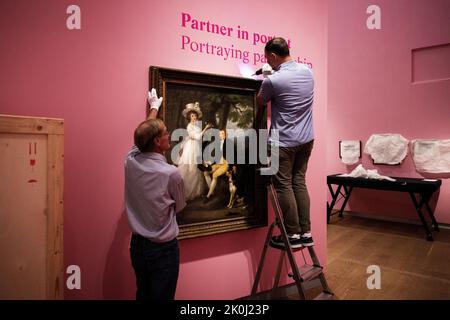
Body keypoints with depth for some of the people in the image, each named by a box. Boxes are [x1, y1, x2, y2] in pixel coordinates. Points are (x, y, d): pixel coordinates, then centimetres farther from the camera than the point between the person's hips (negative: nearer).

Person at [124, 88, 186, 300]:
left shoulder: (130, 161, -8)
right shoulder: (171, 173, -22)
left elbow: (144, 134, 14)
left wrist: (154, 108, 30)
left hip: (137, 244, 6)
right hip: (163, 249, -6)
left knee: (142, 294, 21)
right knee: (161, 297, 9)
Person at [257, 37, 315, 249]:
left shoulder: (273, 80, -16)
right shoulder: (307, 71, 5)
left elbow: (260, 101, 4)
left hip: (284, 142, -7)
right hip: (306, 138, 7)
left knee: (284, 186, 3)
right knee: (299, 182, 13)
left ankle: (293, 235, 11)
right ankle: (306, 232, 18)